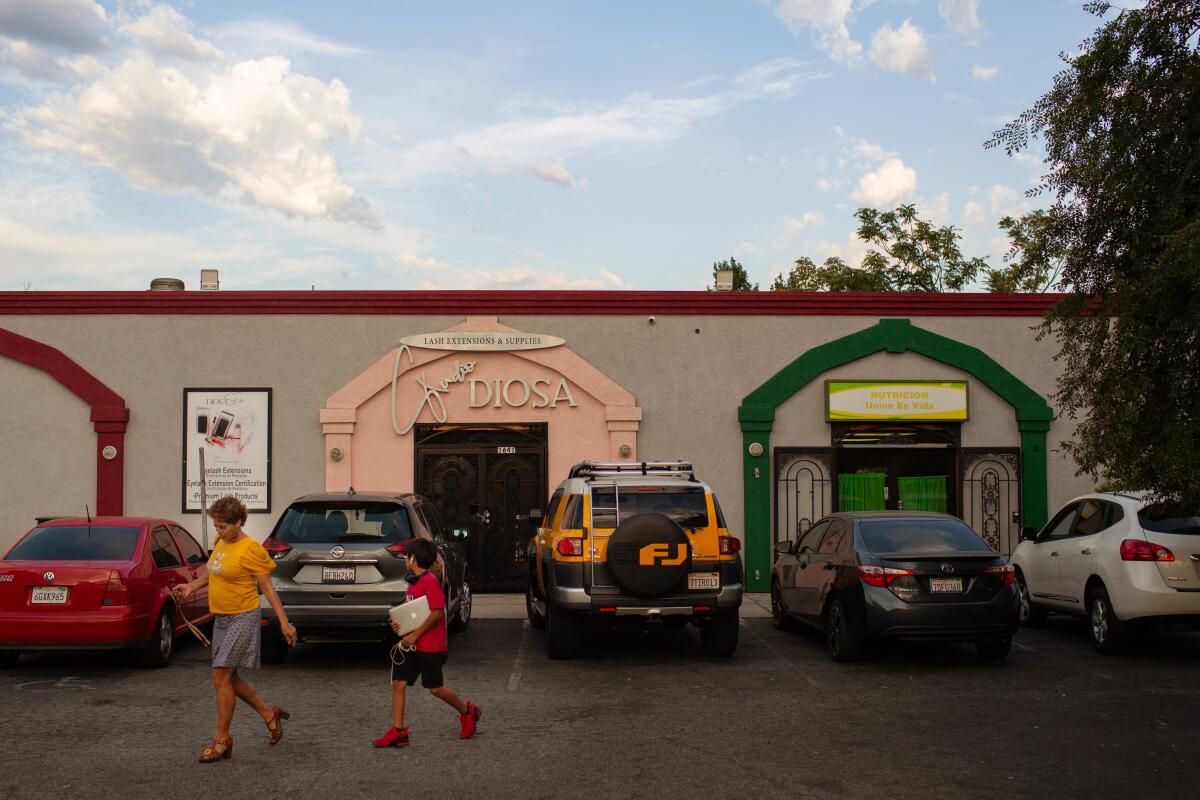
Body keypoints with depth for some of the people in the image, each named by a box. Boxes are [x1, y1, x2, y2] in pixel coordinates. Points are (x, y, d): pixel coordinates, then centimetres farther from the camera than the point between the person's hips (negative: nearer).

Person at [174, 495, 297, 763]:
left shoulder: (250, 550, -16)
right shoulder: (221, 542, 7)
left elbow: (267, 587, -12)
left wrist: (284, 622, -13)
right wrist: (191, 585, 11)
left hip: (242, 619, -9)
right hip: (221, 618, 9)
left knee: (221, 677, -10)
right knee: (228, 678, 12)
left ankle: (221, 739, 0)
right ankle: (269, 713, 29)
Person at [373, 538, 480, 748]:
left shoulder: (430, 581, -16)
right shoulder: (413, 582, 13)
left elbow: (437, 612, -22)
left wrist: (414, 635, -20)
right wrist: (399, 624, 4)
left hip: (430, 646, -9)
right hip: (410, 644, 9)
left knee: (435, 687, 2)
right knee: (398, 683, 0)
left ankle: (467, 712, 24)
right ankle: (398, 731, 3)